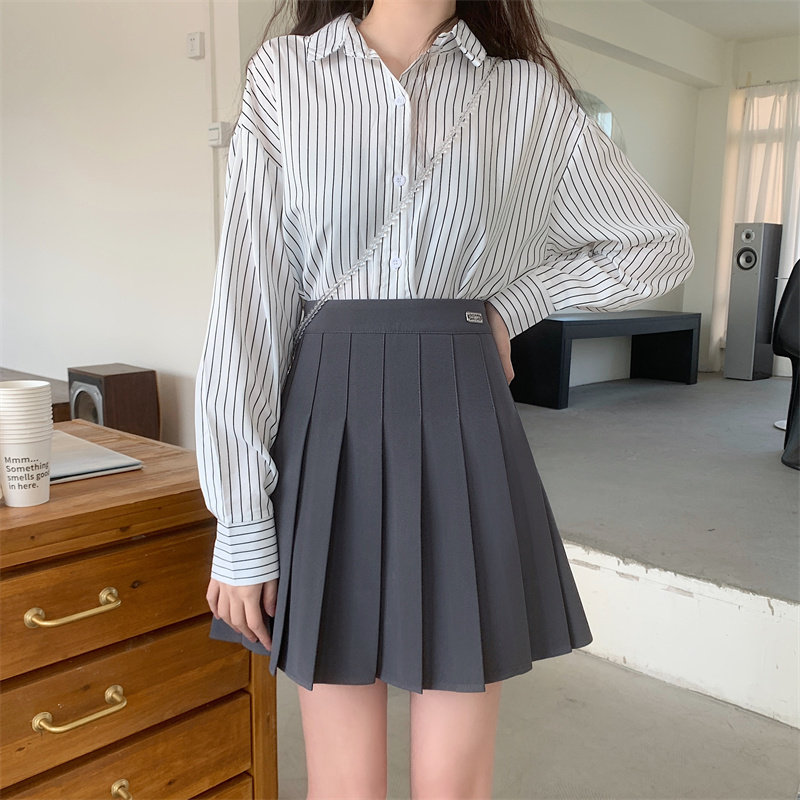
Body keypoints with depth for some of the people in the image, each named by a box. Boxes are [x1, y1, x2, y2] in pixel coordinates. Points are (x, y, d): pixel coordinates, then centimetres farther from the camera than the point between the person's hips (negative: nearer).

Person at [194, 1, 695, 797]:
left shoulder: (529, 96, 5)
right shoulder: (284, 73, 3)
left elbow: (663, 245, 15)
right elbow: (248, 301, -4)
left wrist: (512, 303, 4)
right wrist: (241, 524, -7)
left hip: (462, 432, 1)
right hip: (328, 428, 0)